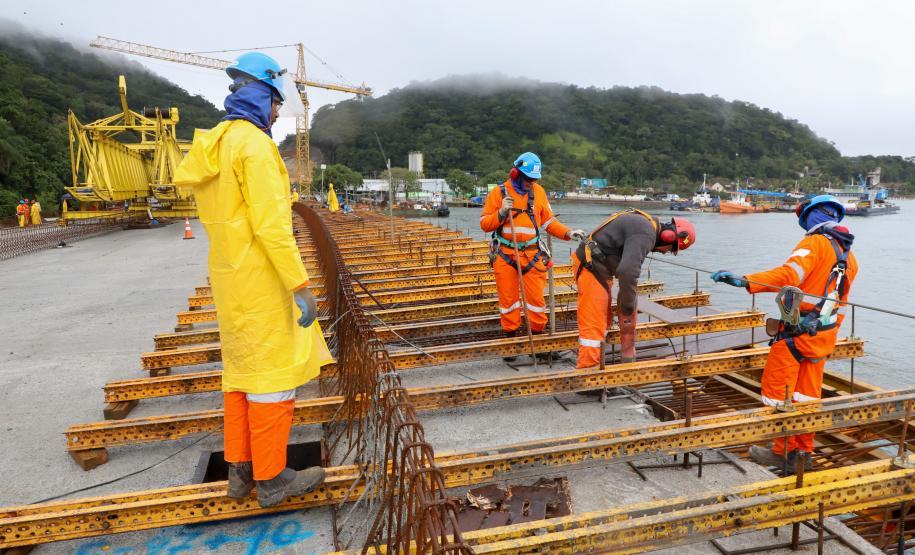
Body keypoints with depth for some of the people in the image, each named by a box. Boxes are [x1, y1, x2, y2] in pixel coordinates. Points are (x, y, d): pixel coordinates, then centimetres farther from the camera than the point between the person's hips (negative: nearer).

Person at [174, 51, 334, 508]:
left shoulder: (213, 145, 12)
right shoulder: (253, 143, -16)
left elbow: (221, 218, 15)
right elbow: (271, 224, -23)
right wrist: (300, 286, -20)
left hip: (230, 280, 9)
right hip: (261, 282, -9)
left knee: (241, 368, 16)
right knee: (273, 371, 1)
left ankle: (240, 469, 28)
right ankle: (271, 478, 13)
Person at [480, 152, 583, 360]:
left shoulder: (538, 192, 7)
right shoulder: (499, 192, -1)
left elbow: (549, 222, 10)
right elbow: (484, 224, -2)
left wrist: (568, 233, -4)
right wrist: (501, 213, -18)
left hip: (531, 255, 2)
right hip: (505, 255, -1)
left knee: (536, 297, -1)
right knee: (508, 298, 5)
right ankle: (509, 337, 18)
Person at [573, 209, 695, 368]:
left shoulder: (645, 224, 13)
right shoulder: (645, 234, -20)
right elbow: (627, 271, -32)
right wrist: (628, 305, -18)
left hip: (599, 269, 10)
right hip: (590, 268, -10)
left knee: (604, 321, 15)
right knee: (593, 326, -9)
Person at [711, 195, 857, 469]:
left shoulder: (815, 243, -12)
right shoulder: (848, 255, 15)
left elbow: (790, 274, -30)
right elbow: (840, 299, 21)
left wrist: (745, 280, -40)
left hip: (797, 331, -8)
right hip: (824, 334, 8)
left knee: (778, 390, 2)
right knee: (807, 394, 15)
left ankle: (784, 451, 10)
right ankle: (804, 451, 23)